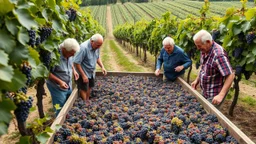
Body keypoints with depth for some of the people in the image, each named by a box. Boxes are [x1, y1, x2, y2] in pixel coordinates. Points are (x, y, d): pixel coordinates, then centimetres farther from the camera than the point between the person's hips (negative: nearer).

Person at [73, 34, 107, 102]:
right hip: (83, 73, -7)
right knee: (84, 89, 3)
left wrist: (102, 67, -2)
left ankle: (87, 101, 38)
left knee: (89, 87, 19)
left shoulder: (96, 47, -7)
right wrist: (83, 75, -23)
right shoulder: (83, 48, -30)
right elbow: (76, 63, -27)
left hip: (91, 72, 7)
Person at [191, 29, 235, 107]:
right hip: (204, 92, 9)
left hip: (214, 95, -8)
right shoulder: (204, 50, -1)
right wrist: (197, 80, 10)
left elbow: (231, 76, -29)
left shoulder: (219, 55, -29)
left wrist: (221, 95, -32)